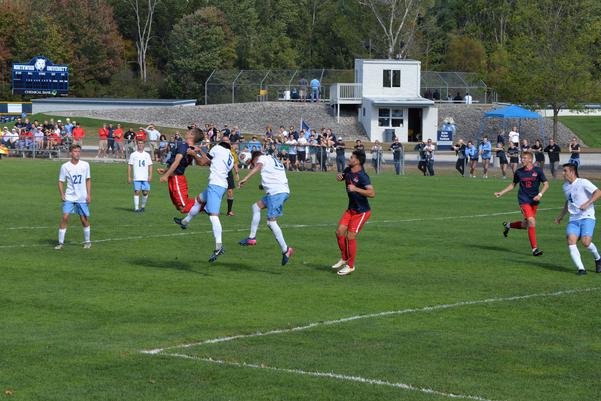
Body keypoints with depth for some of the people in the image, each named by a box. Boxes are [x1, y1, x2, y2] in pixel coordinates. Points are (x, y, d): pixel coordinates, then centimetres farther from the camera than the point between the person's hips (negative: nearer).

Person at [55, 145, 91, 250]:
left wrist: (89, 194, 3)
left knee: (84, 219, 5)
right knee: (65, 218, -12)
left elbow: (88, 180, 9)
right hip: (69, 198, -1)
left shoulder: (85, 165, 2)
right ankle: (61, 242, -6)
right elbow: (61, 181, 3)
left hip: (82, 198, 1)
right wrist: (62, 194, -9)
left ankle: (87, 241, 23)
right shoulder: (65, 166, -2)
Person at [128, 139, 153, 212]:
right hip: (137, 178, -2)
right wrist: (129, 177, -1)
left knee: (145, 192, -1)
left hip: (145, 178, 2)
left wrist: (150, 175, 0)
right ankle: (136, 208, -3)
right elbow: (130, 165, 5)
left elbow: (150, 165, 11)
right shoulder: (133, 155, 6)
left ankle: (143, 206, 18)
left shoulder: (147, 155, 12)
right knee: (137, 192, -7)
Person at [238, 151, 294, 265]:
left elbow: (257, 167, -16)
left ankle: (285, 250, -12)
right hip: (284, 191, 9)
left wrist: (245, 179, -26)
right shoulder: (275, 161, 31)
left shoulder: (262, 158, 7)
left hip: (276, 192, -9)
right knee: (256, 206, 20)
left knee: (271, 221, -10)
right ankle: (252, 237, 18)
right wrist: (264, 186, 26)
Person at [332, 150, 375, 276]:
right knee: (339, 232, 3)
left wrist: (356, 189, -38)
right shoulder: (348, 170, 1)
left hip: (362, 212, -8)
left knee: (350, 236, -8)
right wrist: (339, 176, 0)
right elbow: (342, 176, 25)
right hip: (351, 209, 8)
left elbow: (372, 193, -32)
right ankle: (344, 258, 23)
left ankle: (350, 266, 7)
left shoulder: (362, 176, -24)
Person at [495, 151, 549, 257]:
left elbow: (546, 184, -1)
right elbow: (513, 184, 17)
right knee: (531, 222, -17)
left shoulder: (538, 171, -3)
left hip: (534, 200, 2)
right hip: (524, 200, -2)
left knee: (526, 225, 10)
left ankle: (508, 225, 39)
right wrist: (501, 193, 13)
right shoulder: (519, 172, 2)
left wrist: (540, 194, -16)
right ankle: (534, 249, -13)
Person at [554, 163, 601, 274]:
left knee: (586, 242, -22)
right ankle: (581, 269, -20)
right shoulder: (566, 186, 18)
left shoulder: (583, 183, -6)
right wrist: (561, 215, 32)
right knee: (571, 241, -18)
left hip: (587, 217, -6)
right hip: (573, 219, 6)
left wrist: (587, 204, -24)